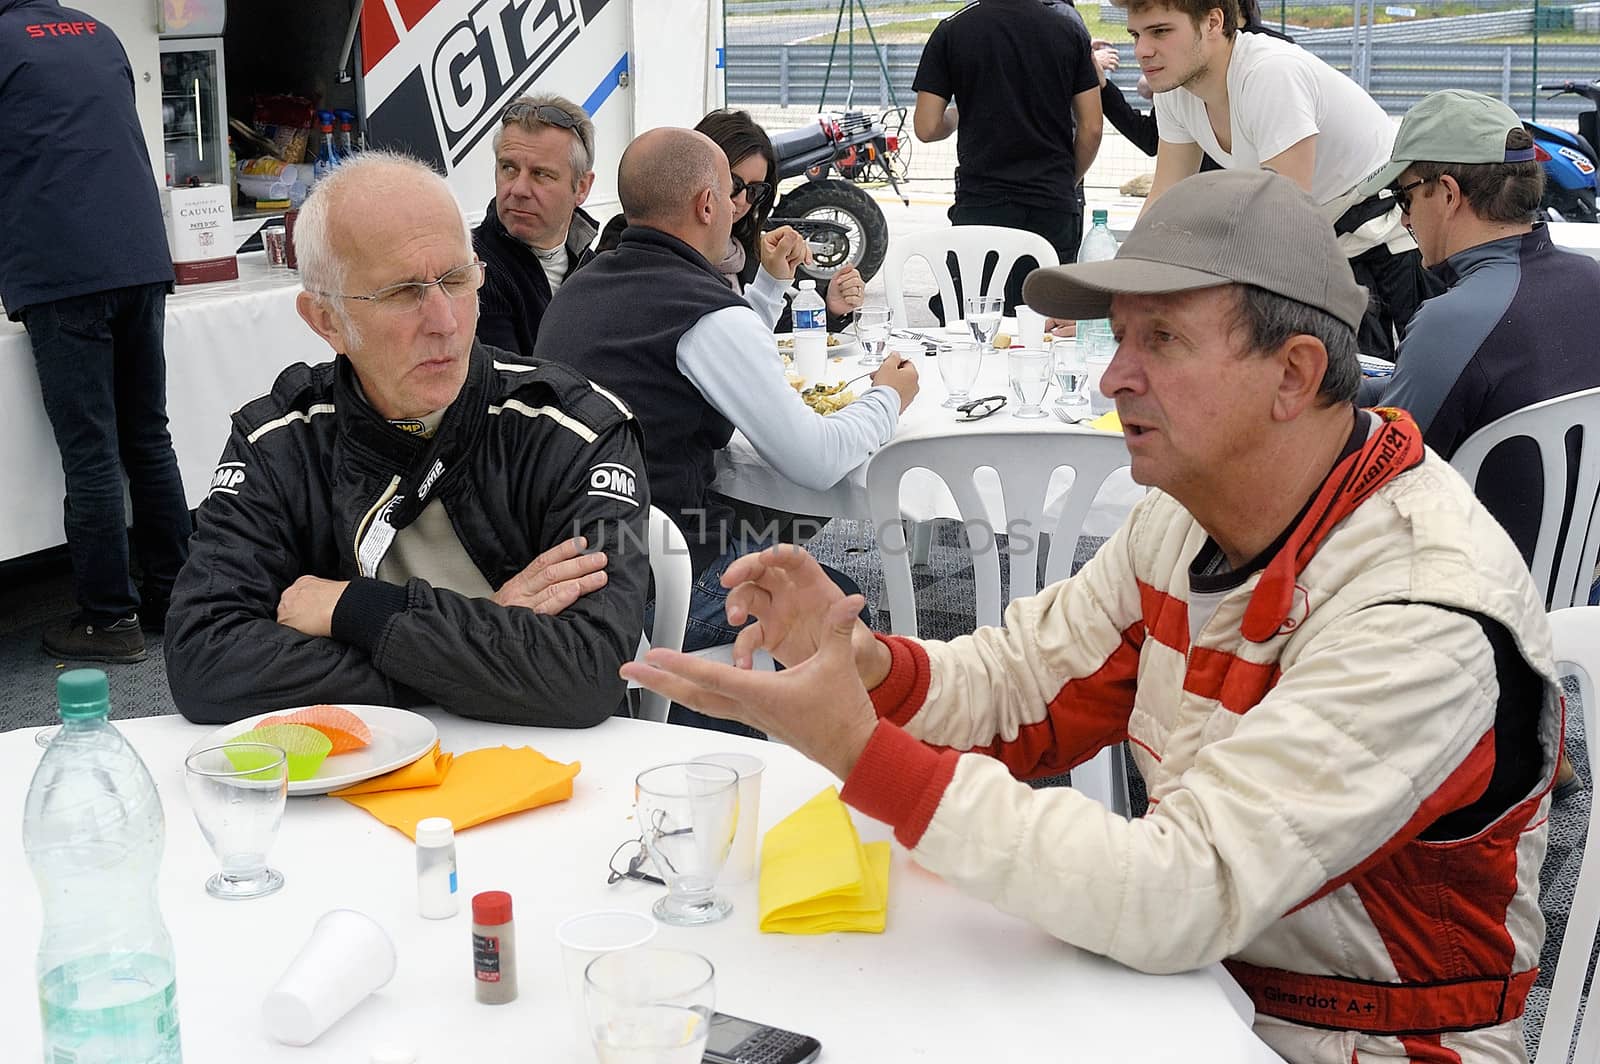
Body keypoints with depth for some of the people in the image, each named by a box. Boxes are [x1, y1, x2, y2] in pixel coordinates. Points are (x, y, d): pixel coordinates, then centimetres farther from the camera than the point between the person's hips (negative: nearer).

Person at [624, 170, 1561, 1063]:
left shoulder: (1427, 612, -28)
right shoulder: (1187, 512, -1)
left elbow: (1182, 900, -33)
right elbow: (1025, 689, 5)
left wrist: (859, 750, -35)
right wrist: (867, 663, -18)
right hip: (1184, 971, 6)